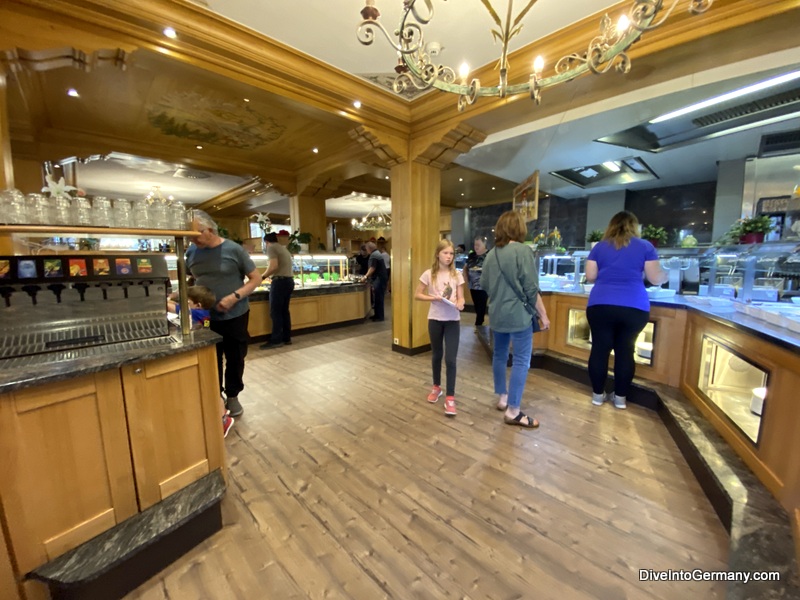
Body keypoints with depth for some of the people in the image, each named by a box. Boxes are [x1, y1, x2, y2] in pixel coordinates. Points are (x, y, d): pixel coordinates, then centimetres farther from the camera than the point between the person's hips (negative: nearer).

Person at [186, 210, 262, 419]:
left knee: (234, 359, 11)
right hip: (206, 317, 3)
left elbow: (256, 278, -8)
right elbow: (191, 280, 16)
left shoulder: (233, 249, -11)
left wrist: (234, 297, -20)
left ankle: (232, 396, 31)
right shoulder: (191, 252, 0)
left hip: (235, 316, -3)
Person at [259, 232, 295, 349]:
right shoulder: (283, 248, 24)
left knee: (275, 312, -4)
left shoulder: (271, 247, -2)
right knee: (284, 310, 11)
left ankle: (276, 340, -1)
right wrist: (270, 275, 30)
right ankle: (287, 338, 15)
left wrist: (263, 276, -2)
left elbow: (274, 266, -15)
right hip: (289, 280, 8)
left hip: (280, 281, -8)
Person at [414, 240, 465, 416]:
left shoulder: (457, 275, 0)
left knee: (450, 359, -3)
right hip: (435, 319, 0)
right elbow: (417, 295, 0)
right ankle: (436, 387, 38)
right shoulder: (429, 274, -3)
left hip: (453, 320, 0)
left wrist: (460, 304, -21)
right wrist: (433, 298, -16)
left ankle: (450, 397, 7)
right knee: (437, 355, 16)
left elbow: (461, 297, 2)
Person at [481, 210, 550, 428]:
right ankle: (513, 412, 6)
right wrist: (543, 314, -4)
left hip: (497, 314, 7)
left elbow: (483, 284, 15)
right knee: (521, 361, 1)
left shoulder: (491, 254, 8)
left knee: (499, 355, 17)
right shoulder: (522, 251, -12)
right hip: (518, 315, -7)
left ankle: (502, 398, 31)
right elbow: (532, 289, -13)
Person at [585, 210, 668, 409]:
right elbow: (655, 278, 4)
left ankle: (598, 394, 16)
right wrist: (665, 274, 27)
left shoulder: (599, 247, 9)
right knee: (625, 350, 10)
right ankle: (620, 397, 20)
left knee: (600, 349, 6)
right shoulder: (645, 246, 7)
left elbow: (590, 276, 5)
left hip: (600, 306, 0)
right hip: (635, 308, 0)